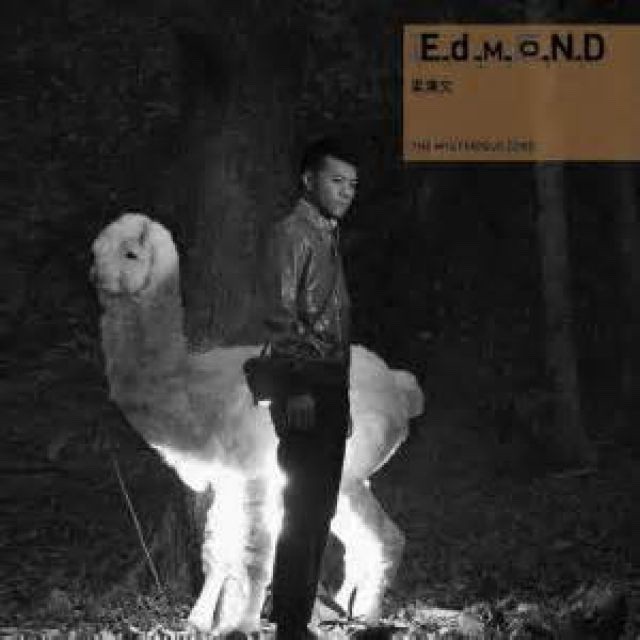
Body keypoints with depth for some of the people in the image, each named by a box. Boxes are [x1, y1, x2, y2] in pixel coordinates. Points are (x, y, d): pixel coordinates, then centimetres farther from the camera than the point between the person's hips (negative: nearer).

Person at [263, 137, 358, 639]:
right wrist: (295, 389, -23)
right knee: (304, 511, -10)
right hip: (306, 386, -9)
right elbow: (281, 316, -15)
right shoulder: (293, 234, -6)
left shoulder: (329, 239, 22)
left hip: (331, 387, 9)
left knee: (319, 511, 11)